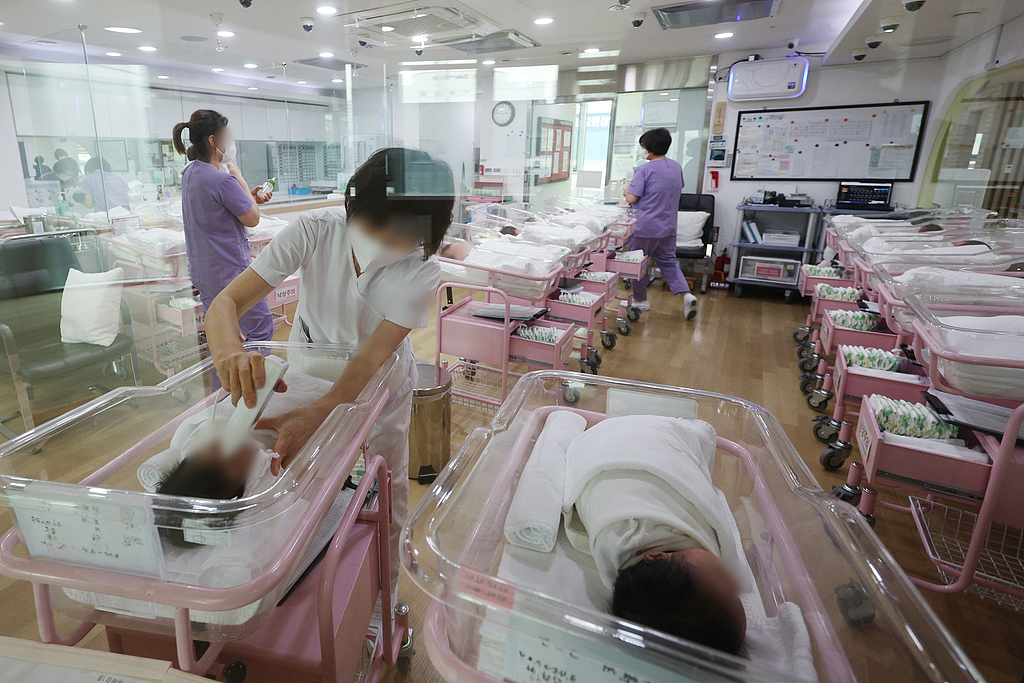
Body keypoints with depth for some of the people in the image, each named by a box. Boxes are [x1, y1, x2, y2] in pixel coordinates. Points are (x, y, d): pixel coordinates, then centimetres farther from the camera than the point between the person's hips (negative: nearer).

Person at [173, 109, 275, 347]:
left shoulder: (189, 173, 8)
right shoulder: (222, 180, -21)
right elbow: (252, 219, -11)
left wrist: (250, 198, 13)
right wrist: (239, 178, -4)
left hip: (201, 271, 9)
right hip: (229, 272, -9)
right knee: (262, 329, 2)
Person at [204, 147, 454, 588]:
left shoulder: (422, 271, -29)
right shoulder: (315, 231, -29)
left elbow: (374, 353, -34)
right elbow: (226, 302, -30)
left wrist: (312, 416, -49)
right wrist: (230, 351, -53)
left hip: (379, 379, 0)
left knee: (388, 490, 7)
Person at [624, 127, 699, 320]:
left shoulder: (645, 169, -15)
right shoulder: (677, 167, 7)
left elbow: (632, 198, -18)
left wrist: (626, 192, 4)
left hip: (646, 226, -6)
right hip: (668, 226, 7)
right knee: (668, 261, 16)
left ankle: (640, 300, 20)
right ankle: (686, 294, -1)